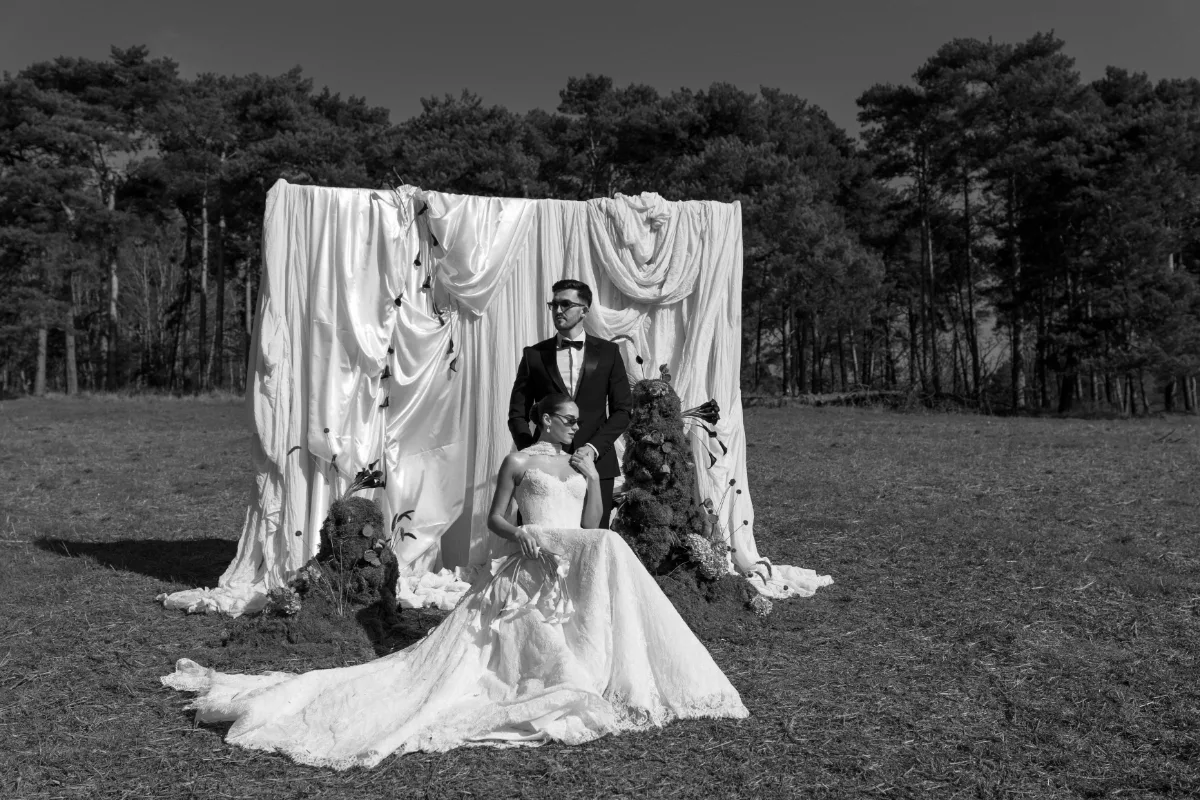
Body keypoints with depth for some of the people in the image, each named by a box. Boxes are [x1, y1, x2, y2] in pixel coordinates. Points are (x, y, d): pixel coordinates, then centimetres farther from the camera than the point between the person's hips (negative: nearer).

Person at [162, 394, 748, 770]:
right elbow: (494, 519, 5)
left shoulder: (581, 465, 23)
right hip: (533, 563, -3)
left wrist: (593, 479, -4)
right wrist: (519, 538, -14)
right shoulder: (518, 461, 10)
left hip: (580, 562, 4)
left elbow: (590, 526, 13)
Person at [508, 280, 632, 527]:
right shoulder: (534, 355, 7)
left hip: (596, 462, 0)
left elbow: (622, 410, 5)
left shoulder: (608, 352, 7)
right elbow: (517, 414, 7)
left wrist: (593, 447, -8)